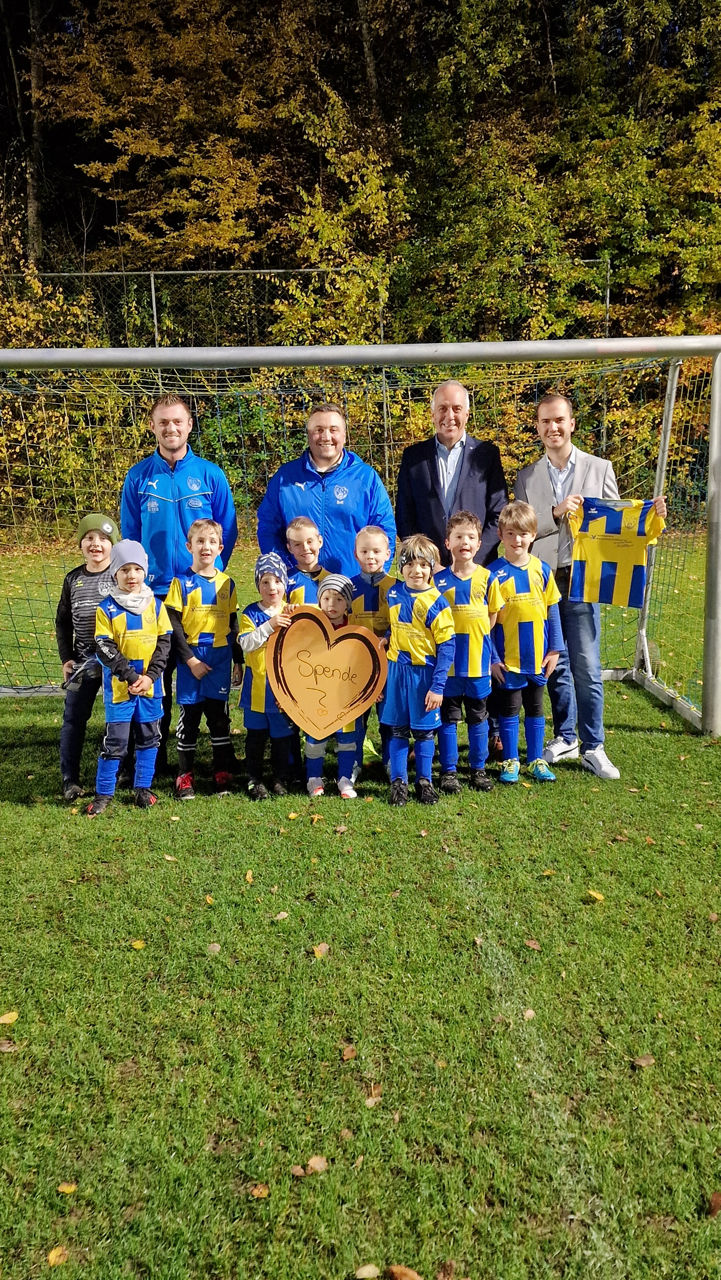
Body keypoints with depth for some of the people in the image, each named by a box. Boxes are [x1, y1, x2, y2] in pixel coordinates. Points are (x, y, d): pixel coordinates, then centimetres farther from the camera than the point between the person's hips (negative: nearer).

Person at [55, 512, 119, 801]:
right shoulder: (73, 579, 6)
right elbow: (63, 622, 14)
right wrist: (66, 658, 6)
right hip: (83, 661, 3)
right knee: (73, 718, 3)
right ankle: (69, 778, 13)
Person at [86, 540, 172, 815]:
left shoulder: (156, 605, 4)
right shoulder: (106, 609, -5)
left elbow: (164, 642, 2)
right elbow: (104, 649, -9)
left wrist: (150, 677, -9)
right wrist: (131, 678, -15)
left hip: (151, 685, 3)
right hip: (119, 686, -3)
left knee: (149, 738, 11)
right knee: (115, 741, -1)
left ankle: (143, 788, 25)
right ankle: (104, 794, 10)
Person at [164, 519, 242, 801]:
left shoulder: (227, 583, 8)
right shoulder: (181, 583, -2)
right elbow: (173, 625, -6)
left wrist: (238, 659, 10)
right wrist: (190, 659, -12)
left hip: (220, 661, 2)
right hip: (190, 659, -2)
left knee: (220, 717, 6)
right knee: (189, 718, 3)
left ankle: (223, 774, 14)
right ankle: (185, 777, 11)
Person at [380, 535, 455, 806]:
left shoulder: (436, 602, -11)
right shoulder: (393, 594, 1)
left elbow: (447, 645, -11)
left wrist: (438, 685, -14)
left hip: (425, 673, -3)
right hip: (396, 670, 3)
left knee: (424, 730, 8)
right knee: (398, 730, 8)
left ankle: (424, 781, 21)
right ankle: (398, 781, 17)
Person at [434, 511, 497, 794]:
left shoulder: (485, 577, 1)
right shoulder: (438, 579, -2)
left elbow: (492, 615, 8)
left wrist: (476, 634, -2)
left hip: (477, 660, 1)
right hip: (447, 661, -1)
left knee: (478, 717, 11)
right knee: (448, 717, 6)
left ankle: (478, 769, 23)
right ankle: (448, 771, 16)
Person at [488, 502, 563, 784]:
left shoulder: (542, 570, 0)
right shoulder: (495, 574, -9)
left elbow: (552, 612, 6)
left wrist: (554, 649, 4)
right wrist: (492, 658, -8)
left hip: (538, 656, 3)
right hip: (508, 658, -3)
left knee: (536, 708, 13)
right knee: (509, 709, 8)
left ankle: (536, 760, 26)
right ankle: (510, 761, 21)